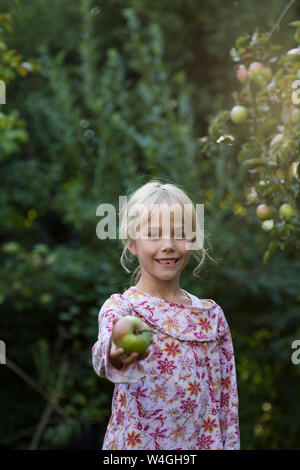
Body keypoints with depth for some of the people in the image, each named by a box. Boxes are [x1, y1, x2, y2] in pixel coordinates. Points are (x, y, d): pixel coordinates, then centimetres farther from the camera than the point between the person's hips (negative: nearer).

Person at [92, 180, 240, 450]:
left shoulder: (212, 315, 2)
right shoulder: (119, 308, -10)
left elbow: (225, 397, 6)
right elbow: (104, 356, -32)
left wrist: (230, 445, -1)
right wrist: (116, 358, -53)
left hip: (202, 443, 3)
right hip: (136, 442, -3)